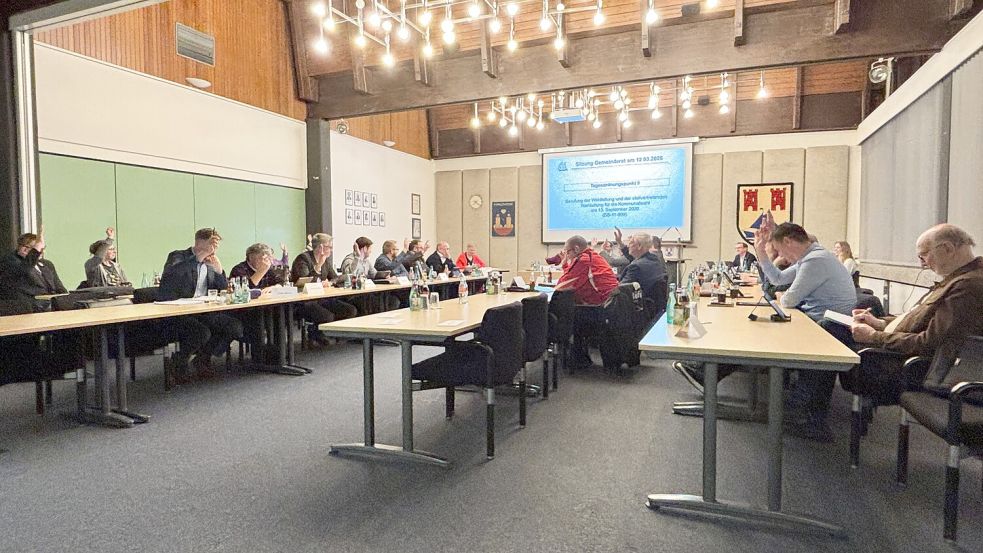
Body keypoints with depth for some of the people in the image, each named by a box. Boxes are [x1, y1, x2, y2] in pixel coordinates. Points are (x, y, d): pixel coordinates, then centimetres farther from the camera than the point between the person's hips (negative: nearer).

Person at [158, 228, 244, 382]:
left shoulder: (209, 263, 15)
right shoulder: (178, 256, -3)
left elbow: (223, 288, 12)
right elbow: (170, 274, -27)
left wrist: (219, 270, -5)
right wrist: (198, 258, -24)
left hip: (203, 312, 6)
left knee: (235, 326, -12)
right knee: (202, 332, -32)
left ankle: (203, 358, 9)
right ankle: (179, 362, -1)